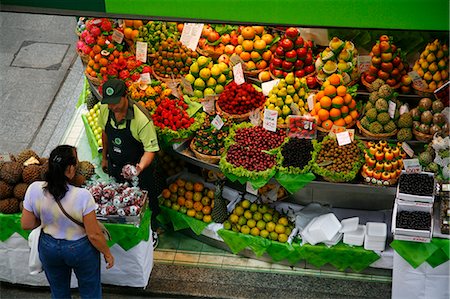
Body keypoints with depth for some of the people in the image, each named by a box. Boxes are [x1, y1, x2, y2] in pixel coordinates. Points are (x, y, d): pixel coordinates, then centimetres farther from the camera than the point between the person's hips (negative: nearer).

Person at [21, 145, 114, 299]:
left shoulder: (34, 190, -21)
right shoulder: (82, 196, -31)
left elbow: (26, 224, -8)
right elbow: (94, 235, -21)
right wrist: (107, 254, -4)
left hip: (49, 248, 3)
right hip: (80, 249, -3)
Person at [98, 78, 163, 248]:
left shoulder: (141, 118, -33)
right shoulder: (104, 110, -15)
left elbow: (151, 149, -28)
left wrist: (140, 167, -45)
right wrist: (104, 157, 15)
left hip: (140, 167, -4)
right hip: (116, 166, 4)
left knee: (146, 202, 15)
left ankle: (152, 232, 40)